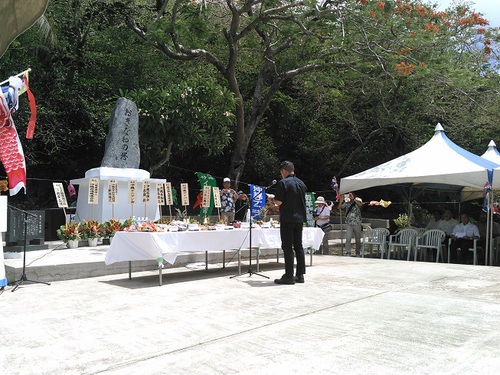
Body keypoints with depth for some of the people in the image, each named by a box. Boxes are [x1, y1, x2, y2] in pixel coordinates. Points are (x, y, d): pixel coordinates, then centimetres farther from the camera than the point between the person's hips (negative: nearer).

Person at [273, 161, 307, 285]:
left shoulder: (283, 183, -11)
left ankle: (289, 276, 0)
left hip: (287, 219, -6)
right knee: (298, 246, 12)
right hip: (299, 218, 7)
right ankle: (300, 275, 16)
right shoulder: (301, 183, 10)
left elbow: (279, 202, -14)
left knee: (287, 247, -2)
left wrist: (272, 199, 6)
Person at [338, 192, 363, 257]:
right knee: (348, 239, -10)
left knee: (358, 240, 8)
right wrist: (341, 200, -14)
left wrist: (353, 199, -27)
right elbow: (339, 207, -1)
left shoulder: (357, 203, 0)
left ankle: (358, 253, 21)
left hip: (357, 224, -1)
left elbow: (361, 204, -22)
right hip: (349, 224, 1)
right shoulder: (347, 204, 8)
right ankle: (348, 253, -7)